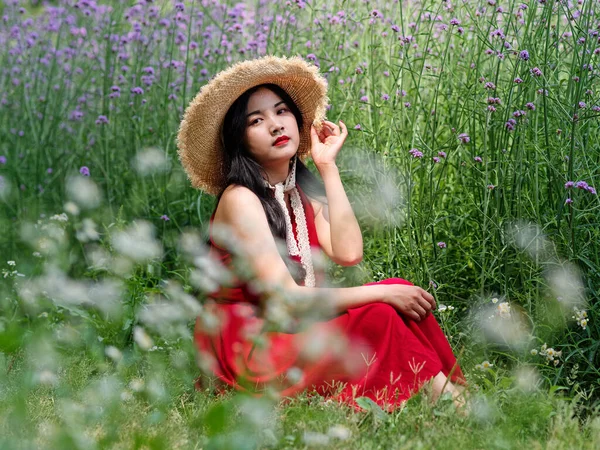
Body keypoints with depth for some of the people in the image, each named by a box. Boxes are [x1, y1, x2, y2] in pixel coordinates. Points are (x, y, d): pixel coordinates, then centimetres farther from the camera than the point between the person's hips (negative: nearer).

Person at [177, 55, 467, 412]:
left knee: (401, 295, -10)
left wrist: (328, 166, -5)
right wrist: (383, 293, -19)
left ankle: (453, 399, -15)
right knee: (381, 316, -21)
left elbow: (348, 252, -12)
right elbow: (284, 299, -22)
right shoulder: (240, 199, -15)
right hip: (247, 351, -7)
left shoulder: (303, 193, 8)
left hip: (296, 332, 7)